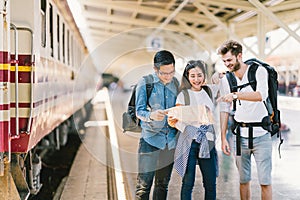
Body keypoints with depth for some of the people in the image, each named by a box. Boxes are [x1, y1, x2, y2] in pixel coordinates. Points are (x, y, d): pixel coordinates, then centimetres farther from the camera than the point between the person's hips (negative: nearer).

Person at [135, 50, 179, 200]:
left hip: (170, 140, 4)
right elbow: (139, 111, -9)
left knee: (163, 184, 11)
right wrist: (151, 116, -30)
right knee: (144, 184, -7)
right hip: (150, 138, -4)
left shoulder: (175, 83, 8)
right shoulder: (145, 83, -6)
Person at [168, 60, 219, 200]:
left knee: (211, 184, 4)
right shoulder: (183, 95, -1)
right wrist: (172, 120, -22)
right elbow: (178, 120, -1)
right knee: (188, 183, -1)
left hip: (207, 142, 3)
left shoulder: (210, 91, 9)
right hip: (189, 141, -3)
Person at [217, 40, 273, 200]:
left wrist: (236, 95, -39)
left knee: (265, 181, 0)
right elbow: (224, 110, 10)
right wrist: (223, 138, 6)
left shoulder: (259, 71, -7)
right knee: (243, 180, 9)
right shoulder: (225, 80, 5)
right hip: (240, 137, 3)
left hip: (261, 135, -3)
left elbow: (261, 95, -26)